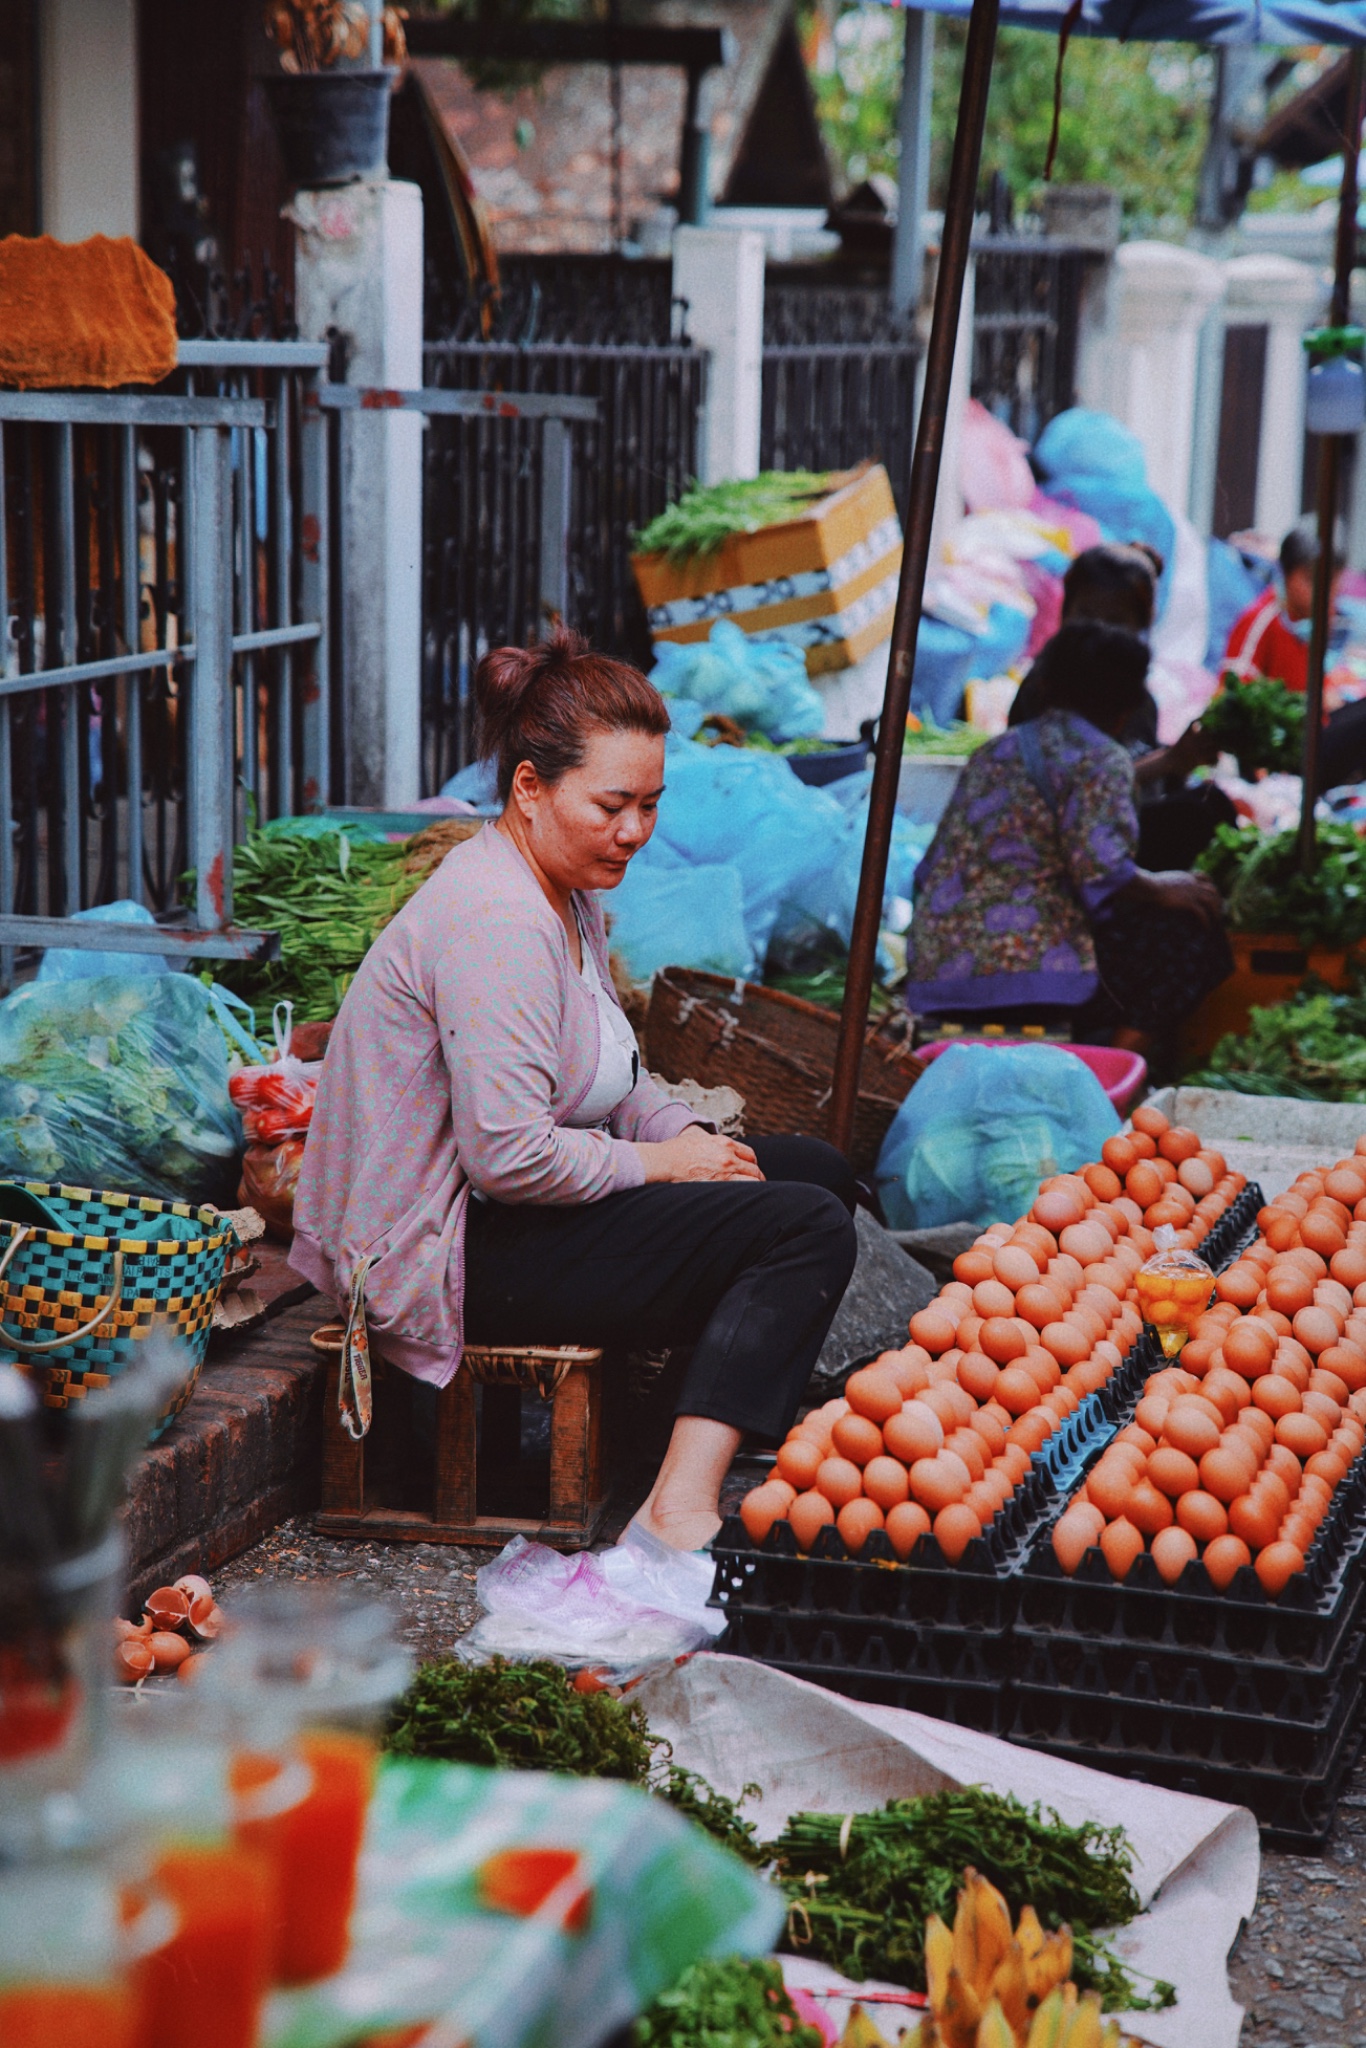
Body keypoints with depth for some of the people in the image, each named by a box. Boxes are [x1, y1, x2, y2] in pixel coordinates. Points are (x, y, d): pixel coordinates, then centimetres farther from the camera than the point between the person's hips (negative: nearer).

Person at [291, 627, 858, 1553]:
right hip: (450, 1256, -11)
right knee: (807, 1229, -18)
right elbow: (509, 1156, -29)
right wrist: (655, 1163, -15)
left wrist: (684, 1133, 3)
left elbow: (609, 1076, 22)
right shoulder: (496, 921, -23)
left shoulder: (568, 893, 10)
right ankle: (678, 1517, -28)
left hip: (507, 1209, 11)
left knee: (815, 1170, 15)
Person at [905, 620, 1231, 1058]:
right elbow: (1102, 871, -18)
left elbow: (929, 872, 21)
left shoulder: (992, 753, 18)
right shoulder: (1099, 759, -4)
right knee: (1187, 932, 4)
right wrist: (1164, 888, 2)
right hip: (1025, 969, -8)